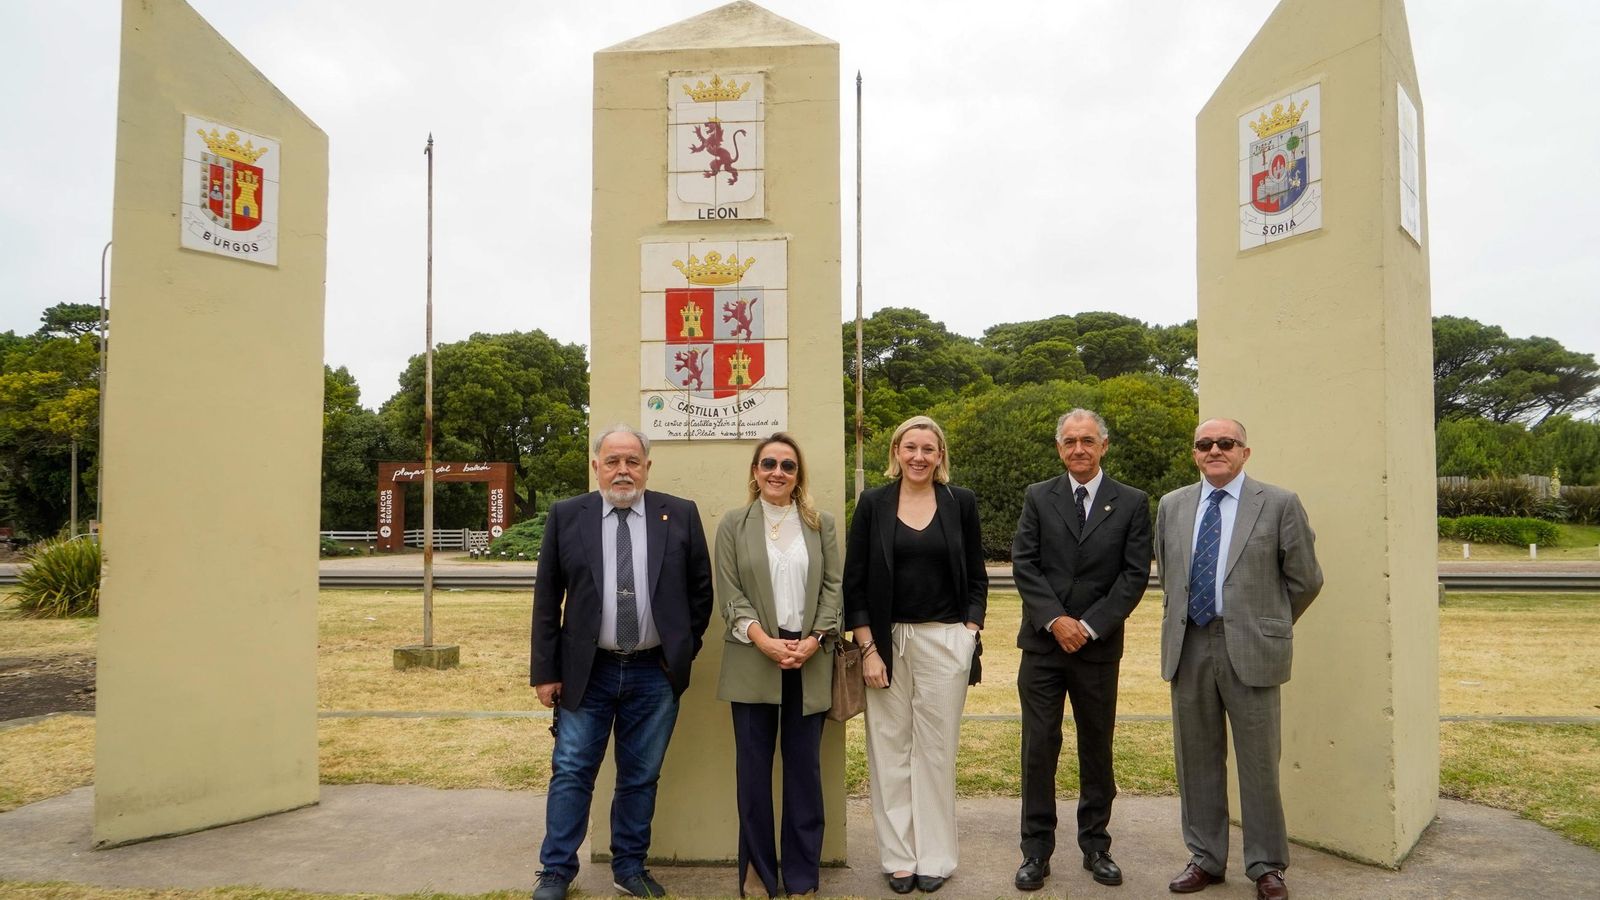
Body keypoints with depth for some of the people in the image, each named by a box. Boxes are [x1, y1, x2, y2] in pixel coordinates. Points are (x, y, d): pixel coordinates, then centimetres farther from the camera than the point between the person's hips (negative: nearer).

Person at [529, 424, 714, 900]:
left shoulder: (681, 515, 0)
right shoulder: (566, 516, 0)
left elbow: (701, 588, 8)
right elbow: (547, 599, 2)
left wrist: (685, 648, 5)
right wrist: (546, 670, -1)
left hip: (655, 674, 0)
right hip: (585, 672, 0)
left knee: (640, 778, 11)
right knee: (570, 773, 6)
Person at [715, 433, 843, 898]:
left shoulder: (821, 524, 10)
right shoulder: (734, 523, 6)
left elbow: (832, 587, 4)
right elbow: (729, 592, -1)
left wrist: (812, 640, -10)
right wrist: (764, 640, -13)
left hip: (810, 661, 1)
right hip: (753, 661, -1)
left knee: (804, 766, 5)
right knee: (754, 767, 4)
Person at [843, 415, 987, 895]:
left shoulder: (961, 503, 4)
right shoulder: (873, 504, 1)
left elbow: (976, 577, 10)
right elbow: (854, 582, 0)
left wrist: (969, 634, -1)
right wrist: (869, 648, -5)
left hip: (944, 641, 0)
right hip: (886, 640, 0)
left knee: (936, 750, 6)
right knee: (890, 751, 5)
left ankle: (934, 857, 19)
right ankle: (898, 857, 18)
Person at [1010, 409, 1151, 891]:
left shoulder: (1132, 503, 3)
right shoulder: (1038, 497, 5)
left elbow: (1135, 574, -3)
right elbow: (1023, 565, -1)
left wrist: (1089, 625, -11)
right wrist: (1055, 620, -13)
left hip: (1099, 646, 0)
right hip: (1043, 643, 0)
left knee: (1097, 749, 11)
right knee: (1039, 749, 2)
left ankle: (1096, 846, 25)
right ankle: (1036, 851, 12)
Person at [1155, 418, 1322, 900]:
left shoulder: (1279, 504, -3)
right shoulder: (1172, 505, 9)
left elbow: (1305, 579, 3)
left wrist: (1267, 625, 10)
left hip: (1250, 650, -4)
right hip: (1188, 648, 4)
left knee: (1259, 762, 6)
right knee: (1196, 760, 12)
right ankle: (1206, 858, 27)